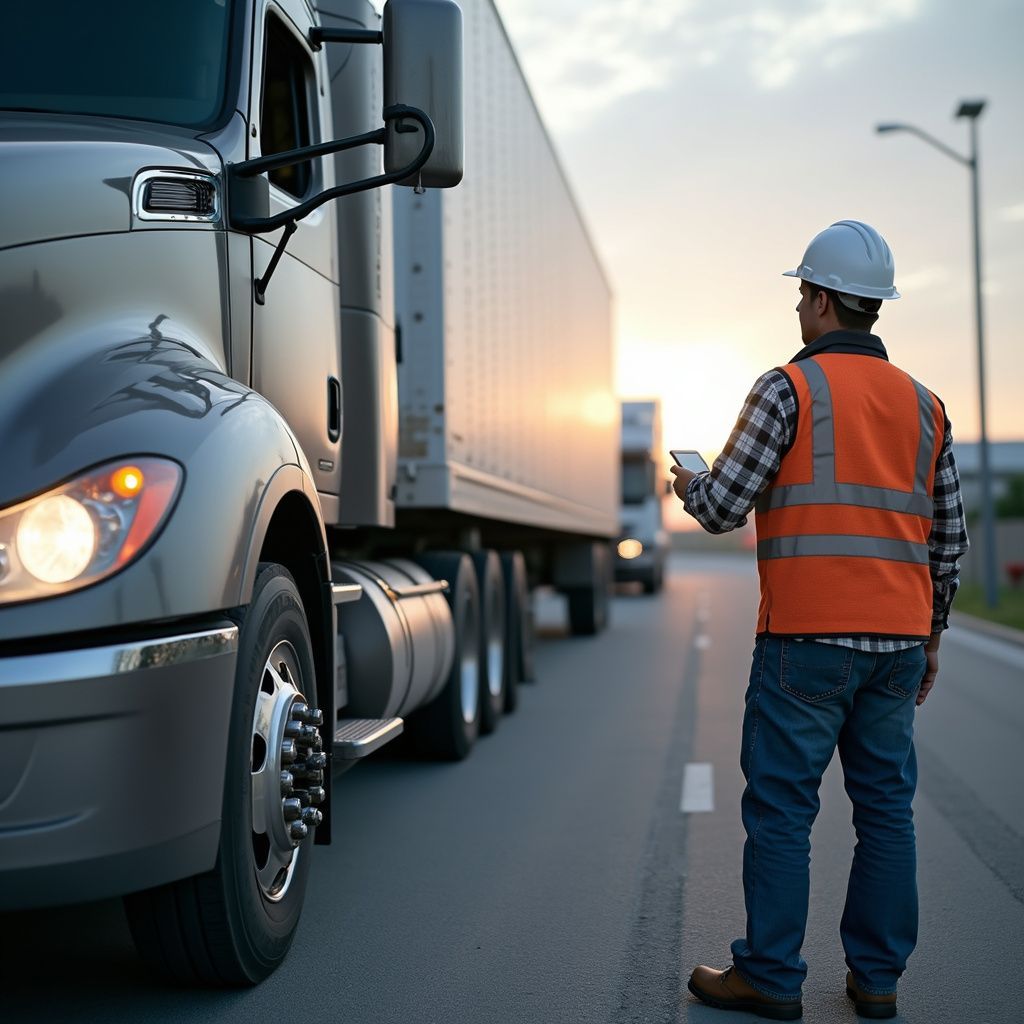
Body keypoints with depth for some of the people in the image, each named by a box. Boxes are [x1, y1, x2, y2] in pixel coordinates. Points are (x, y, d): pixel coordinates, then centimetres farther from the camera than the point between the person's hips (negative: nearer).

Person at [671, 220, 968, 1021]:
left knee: (781, 805, 1)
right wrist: (931, 636, 22)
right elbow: (949, 540, 13)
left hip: (807, 635, -6)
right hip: (898, 638, 6)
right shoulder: (924, 405, 12)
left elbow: (723, 509, -6)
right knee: (886, 805, 11)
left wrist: (687, 483, 17)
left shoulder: (790, 387, -5)